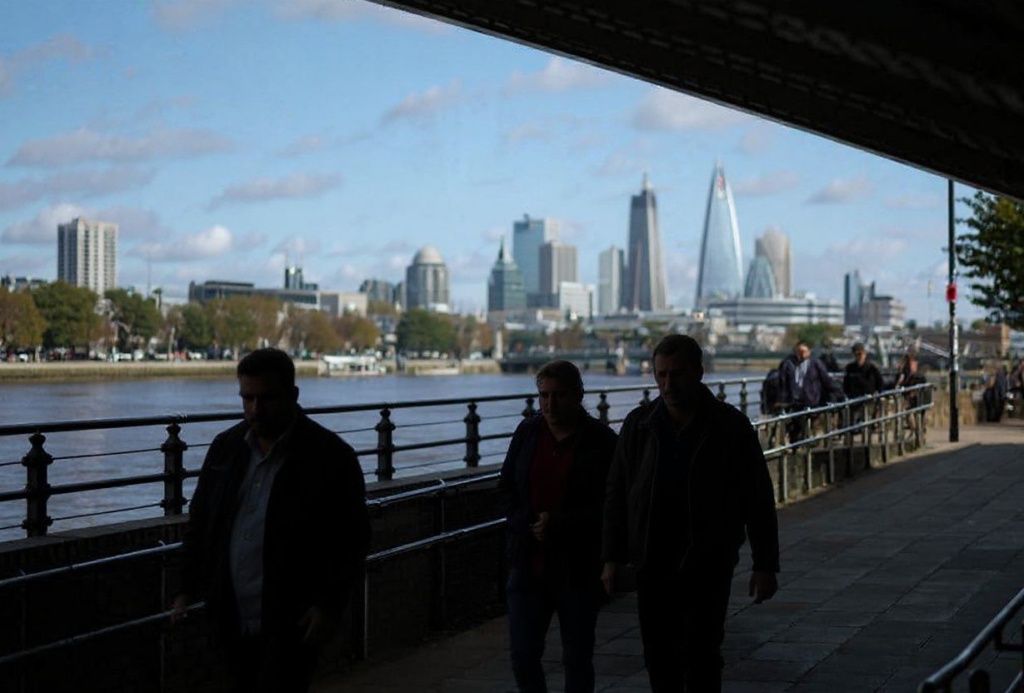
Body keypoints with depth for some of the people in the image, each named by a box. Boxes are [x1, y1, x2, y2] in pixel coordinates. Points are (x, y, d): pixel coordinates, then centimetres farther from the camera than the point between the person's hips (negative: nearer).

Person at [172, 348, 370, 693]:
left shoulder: (331, 456, -8)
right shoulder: (225, 447, 8)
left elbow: (352, 539, -6)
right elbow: (200, 520, 16)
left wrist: (329, 606, -13)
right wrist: (188, 589, 10)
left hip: (292, 625, -6)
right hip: (234, 622, 6)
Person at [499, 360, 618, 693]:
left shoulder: (601, 441, -8)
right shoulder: (527, 432, 5)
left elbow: (611, 507, -9)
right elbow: (507, 487, 14)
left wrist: (558, 524, -16)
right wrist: (524, 525, -3)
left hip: (577, 567, -3)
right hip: (528, 562, 3)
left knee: (577, 658, 7)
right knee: (523, 653, 0)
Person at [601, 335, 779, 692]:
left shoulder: (730, 427, -5)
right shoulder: (638, 425, 2)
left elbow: (758, 500, -3)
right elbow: (617, 494, 8)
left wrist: (765, 565, -5)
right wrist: (612, 557, 4)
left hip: (708, 567, -3)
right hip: (653, 565, 3)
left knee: (702, 657, -4)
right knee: (659, 658, 9)